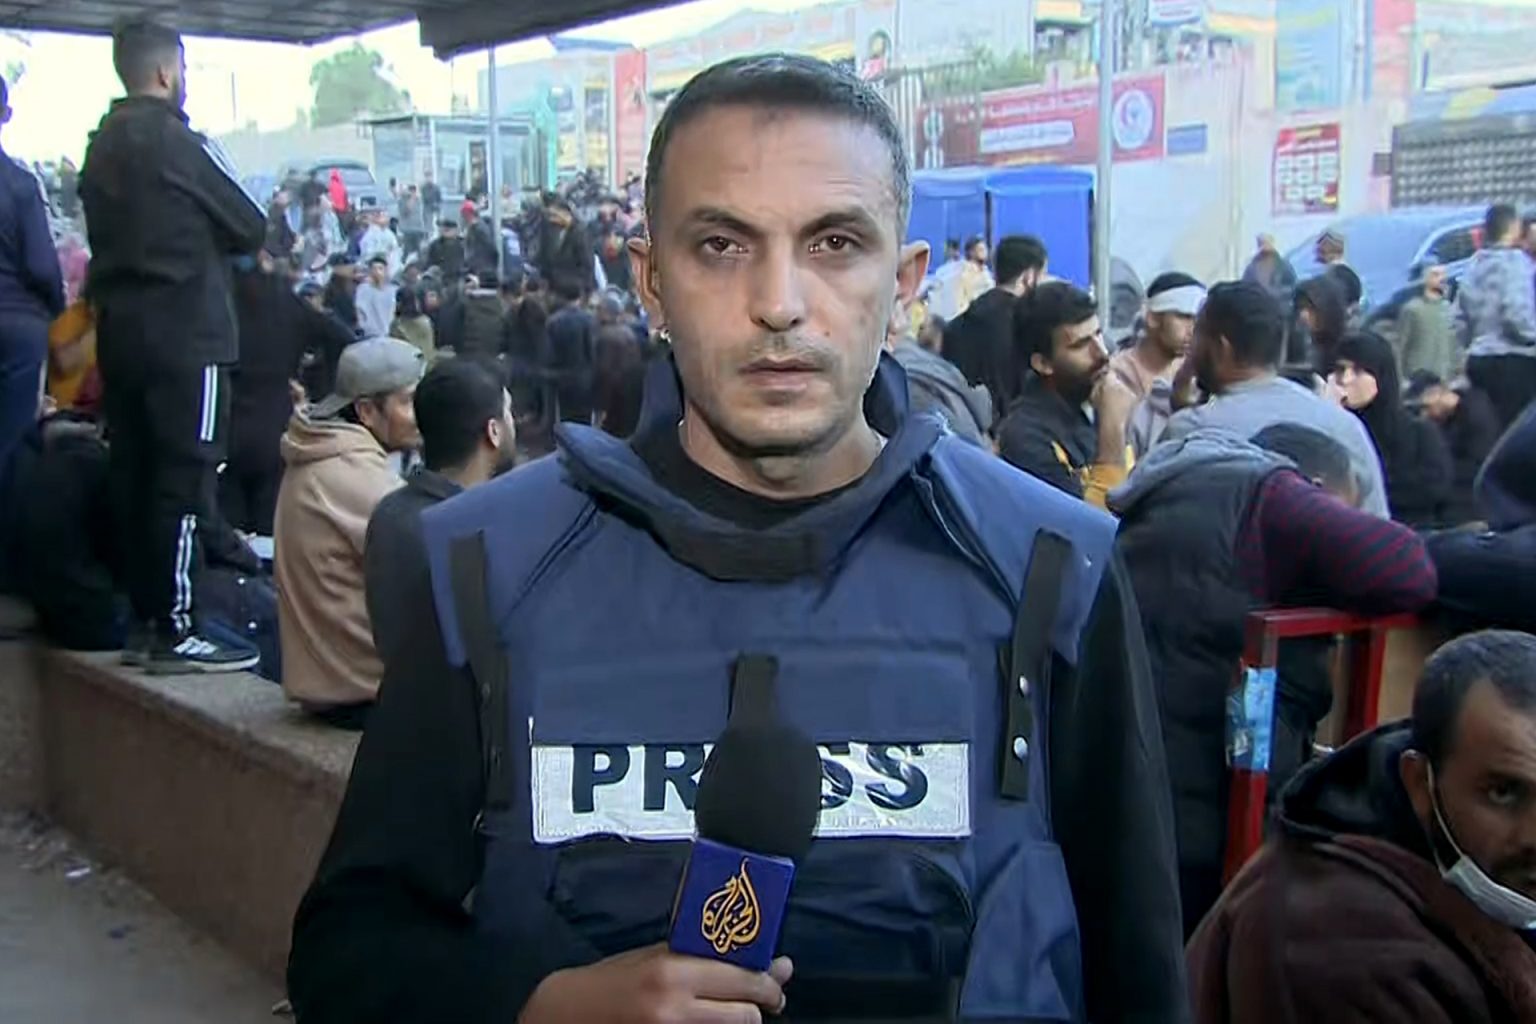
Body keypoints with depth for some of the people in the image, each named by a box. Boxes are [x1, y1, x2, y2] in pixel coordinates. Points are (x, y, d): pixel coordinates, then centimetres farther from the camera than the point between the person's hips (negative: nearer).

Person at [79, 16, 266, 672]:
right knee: (183, 479, -6)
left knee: (135, 476, 9)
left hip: (120, 329, 8)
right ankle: (174, 631, -6)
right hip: (184, 331, -8)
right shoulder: (175, 138, -8)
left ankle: (145, 622, 14)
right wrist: (211, 234, 15)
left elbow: (108, 232, 17)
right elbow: (251, 228, -5)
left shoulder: (102, 145, 14)